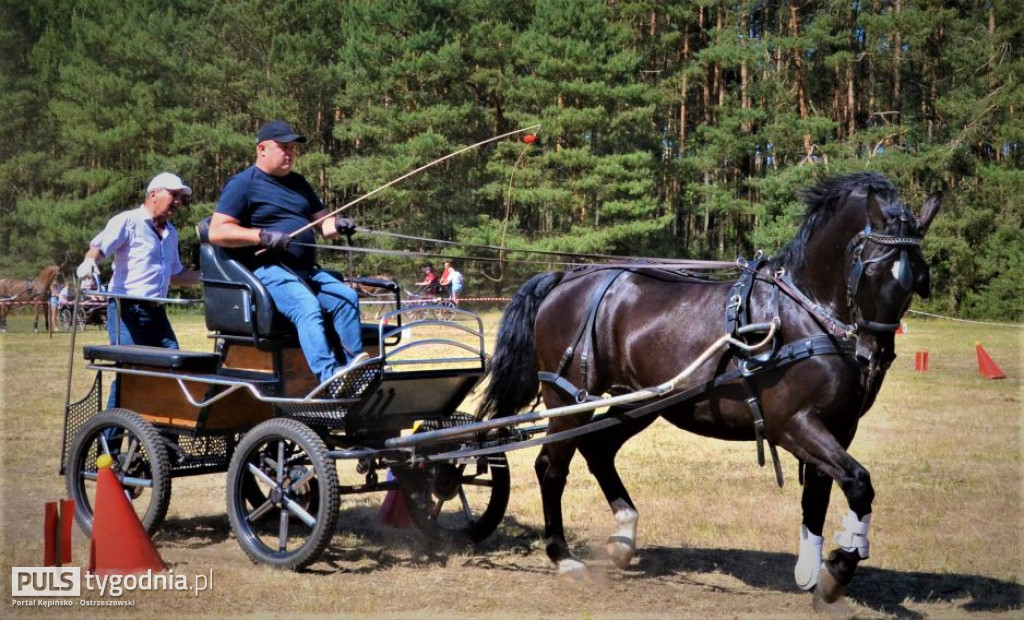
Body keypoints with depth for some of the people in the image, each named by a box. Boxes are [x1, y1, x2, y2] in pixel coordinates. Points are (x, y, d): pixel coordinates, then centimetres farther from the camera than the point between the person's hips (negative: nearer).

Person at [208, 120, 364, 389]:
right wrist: (263, 236, -16)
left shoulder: (298, 183, 25)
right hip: (267, 269, -7)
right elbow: (216, 232, -6)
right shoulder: (242, 184, 2)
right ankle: (328, 374, -45)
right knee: (308, 306, -32)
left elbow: (322, 221, 23)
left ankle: (353, 362, -25)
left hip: (306, 270, 7)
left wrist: (338, 225, -2)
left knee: (347, 297, -19)